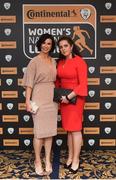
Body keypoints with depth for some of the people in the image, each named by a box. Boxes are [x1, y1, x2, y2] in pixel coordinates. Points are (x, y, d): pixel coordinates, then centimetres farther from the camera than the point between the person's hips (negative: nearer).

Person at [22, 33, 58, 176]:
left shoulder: (53, 61, 11)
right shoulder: (35, 61, -6)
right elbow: (29, 83, -9)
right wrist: (28, 101, -13)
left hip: (52, 99, 5)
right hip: (39, 99, -5)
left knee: (50, 131, 8)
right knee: (39, 132, -1)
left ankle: (48, 160, 19)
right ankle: (37, 161, 14)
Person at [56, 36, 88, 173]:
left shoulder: (79, 61, -11)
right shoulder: (60, 62, 8)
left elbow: (83, 84, -15)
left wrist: (69, 96, -18)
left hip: (75, 98, -6)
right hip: (64, 98, 6)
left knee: (75, 128, 0)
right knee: (68, 128, 11)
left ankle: (76, 160, 10)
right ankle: (70, 157, 21)